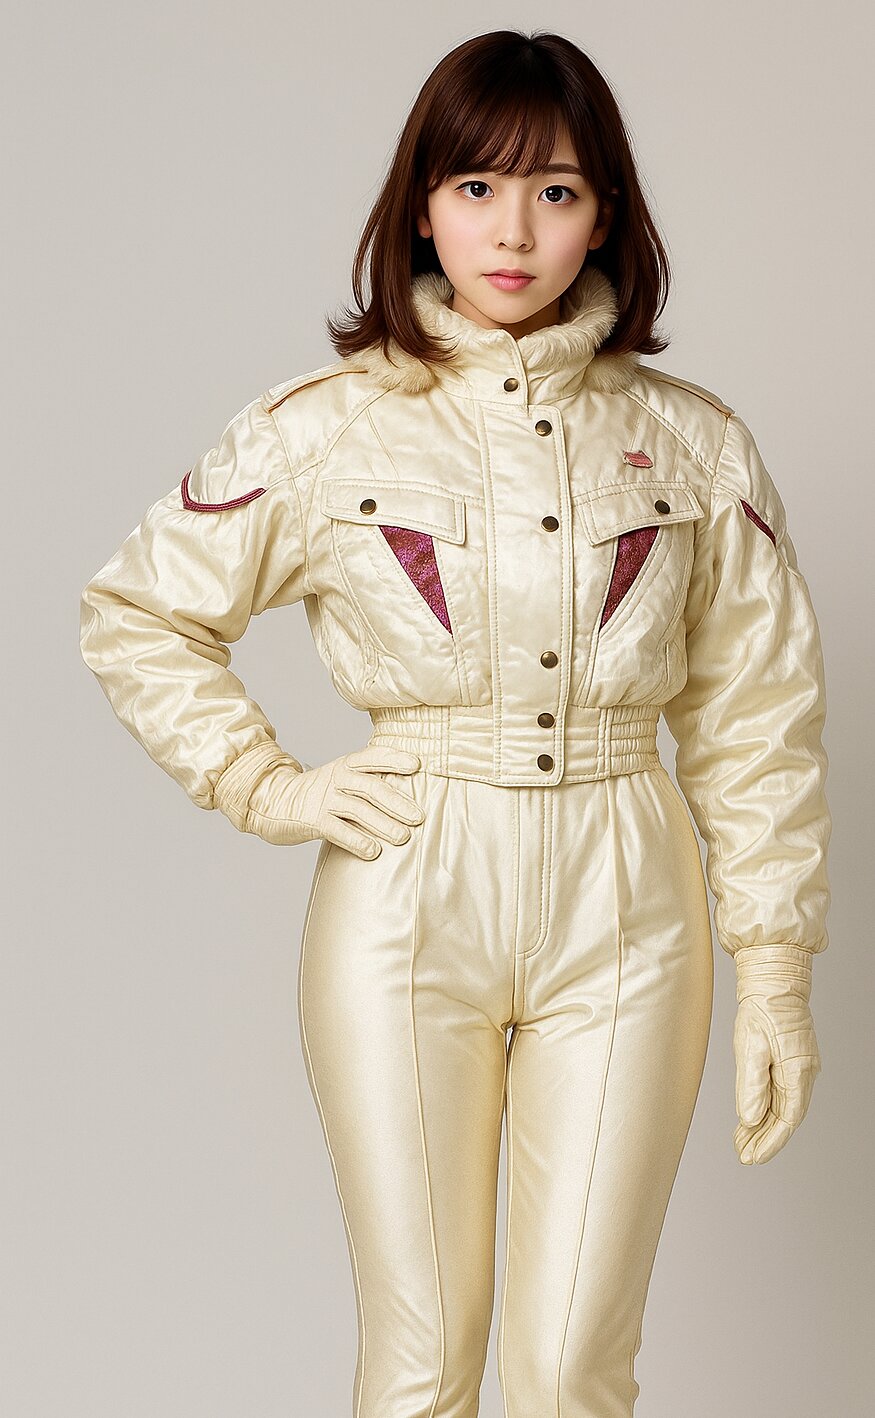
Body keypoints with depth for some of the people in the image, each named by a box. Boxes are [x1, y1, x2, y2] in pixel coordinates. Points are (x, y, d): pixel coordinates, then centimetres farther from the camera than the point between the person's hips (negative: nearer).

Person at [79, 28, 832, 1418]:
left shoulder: (694, 442, 3)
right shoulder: (323, 429, -1)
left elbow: (758, 721, 6)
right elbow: (133, 614, 9)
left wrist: (777, 973, 3)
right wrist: (267, 788, -1)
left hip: (626, 914, 1)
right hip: (407, 904, -1)